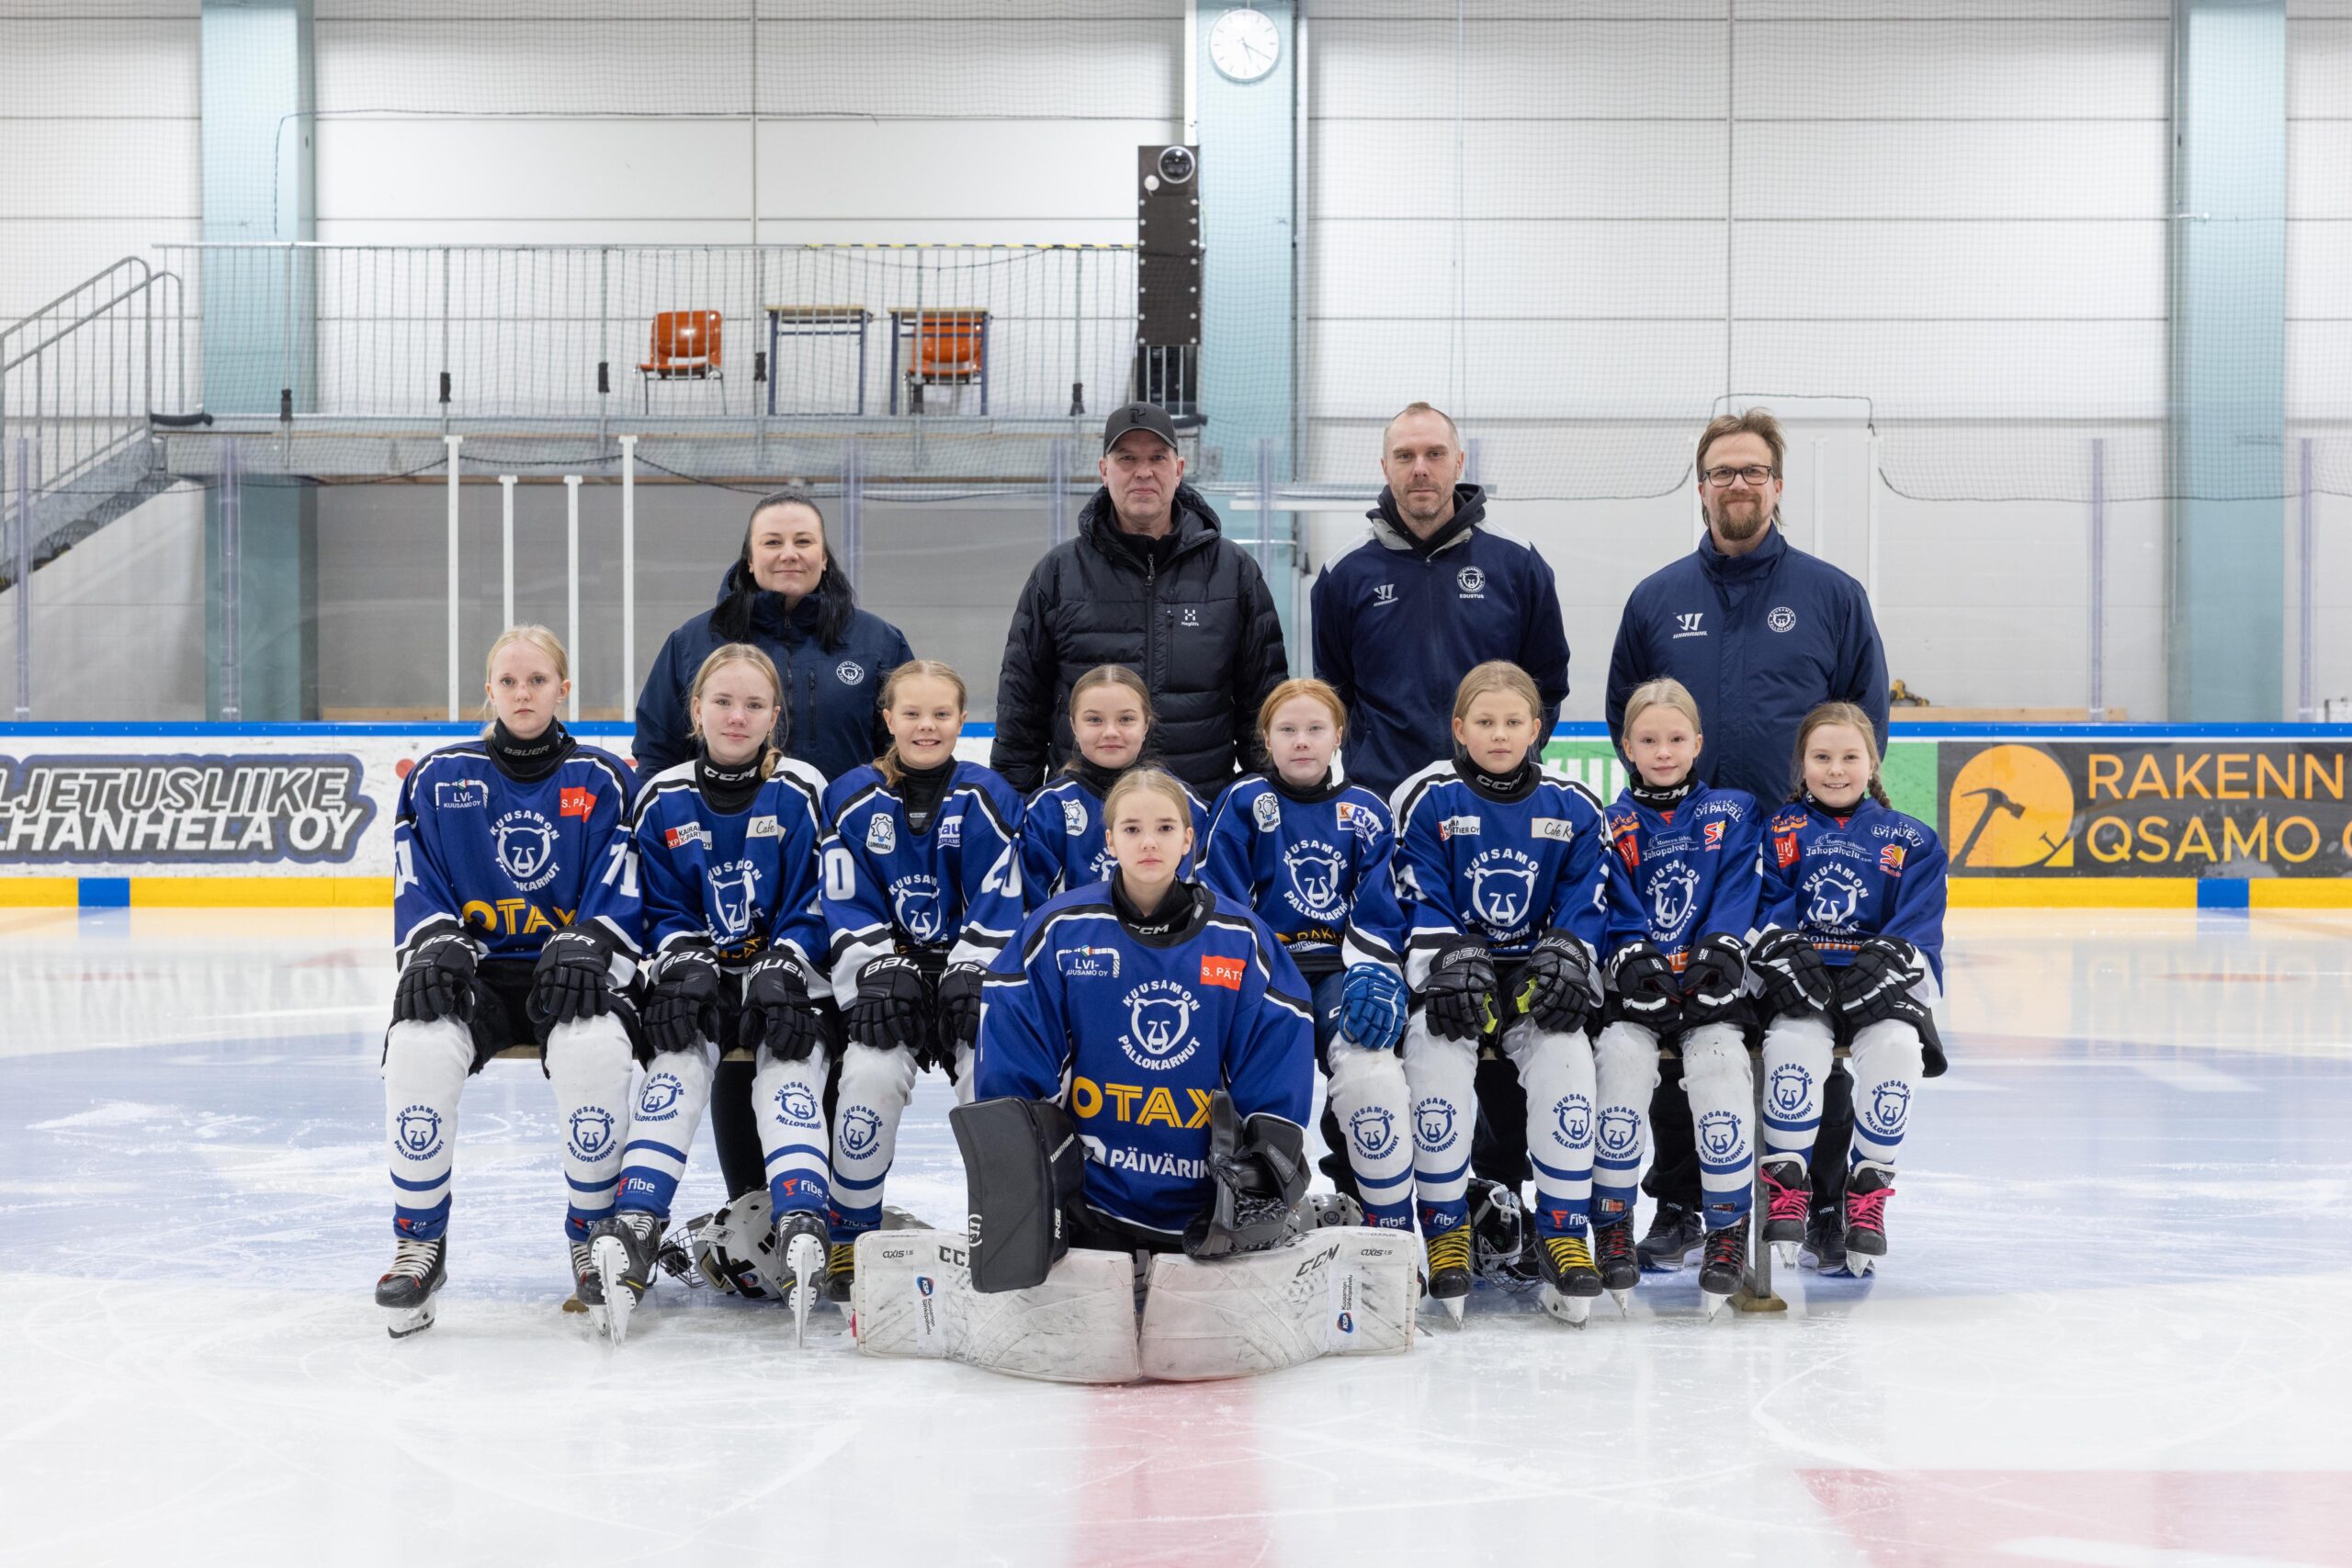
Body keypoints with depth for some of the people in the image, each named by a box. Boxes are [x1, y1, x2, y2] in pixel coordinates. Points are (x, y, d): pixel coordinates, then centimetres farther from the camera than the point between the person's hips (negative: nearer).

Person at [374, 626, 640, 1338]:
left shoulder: (602, 780, 6)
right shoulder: (438, 778, 9)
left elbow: (618, 897, 0)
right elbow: (418, 892, 6)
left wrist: (585, 948, -20)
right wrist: (437, 946, -15)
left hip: (566, 974, -1)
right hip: (474, 971, 1)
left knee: (595, 1045, -36)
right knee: (421, 1044, -33)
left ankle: (593, 1233, -13)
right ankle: (419, 1240, -15)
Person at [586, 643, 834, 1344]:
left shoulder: (800, 793, -2)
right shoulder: (663, 799, 3)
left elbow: (812, 906, -4)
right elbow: (662, 911, 3)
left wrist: (782, 974, -20)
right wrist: (686, 967, -16)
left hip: (782, 972, -1)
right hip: (699, 973, 1)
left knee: (790, 1061, -28)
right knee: (677, 1060, -26)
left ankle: (803, 1228, -44)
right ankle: (635, 1229, -39)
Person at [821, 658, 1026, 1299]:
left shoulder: (988, 799, 0)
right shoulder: (853, 799, 0)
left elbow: (999, 904, -3)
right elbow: (848, 907, -1)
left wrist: (969, 975, -15)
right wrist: (880, 974, -14)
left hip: (970, 976, 0)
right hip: (885, 979, 0)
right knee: (872, 1071, -25)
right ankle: (850, 1240, -8)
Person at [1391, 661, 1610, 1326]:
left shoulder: (1571, 806, 4)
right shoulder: (1429, 799, -2)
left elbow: (1583, 899, 4)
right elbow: (1421, 898, -6)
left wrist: (1566, 957, -14)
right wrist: (1451, 963, -21)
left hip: (1534, 977, 2)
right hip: (1450, 978, -1)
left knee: (1566, 1058, -26)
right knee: (1437, 1060, -28)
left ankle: (1563, 1234, -14)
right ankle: (1446, 1233, -12)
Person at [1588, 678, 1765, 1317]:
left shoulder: (1732, 811, 10)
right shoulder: (1612, 824, 9)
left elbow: (1737, 892, 0)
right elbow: (1612, 907, 0)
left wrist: (1720, 952, -17)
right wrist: (1636, 959, -17)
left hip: (1710, 983, 0)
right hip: (1634, 986, 0)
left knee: (1720, 1059, -27)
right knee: (1623, 1056, -27)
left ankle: (1729, 1231, -17)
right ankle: (1612, 1228, -16)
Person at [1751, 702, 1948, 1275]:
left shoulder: (1911, 840, 12)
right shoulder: (1780, 831, 11)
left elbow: (1920, 923, 2)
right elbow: (1765, 905, 1)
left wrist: (1886, 961, -17)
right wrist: (1782, 953, -19)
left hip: (1878, 986, 1)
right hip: (1802, 987, -1)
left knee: (1896, 1045, -32)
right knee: (1794, 1040, -34)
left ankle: (1867, 1191, -16)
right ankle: (1787, 1188, -19)